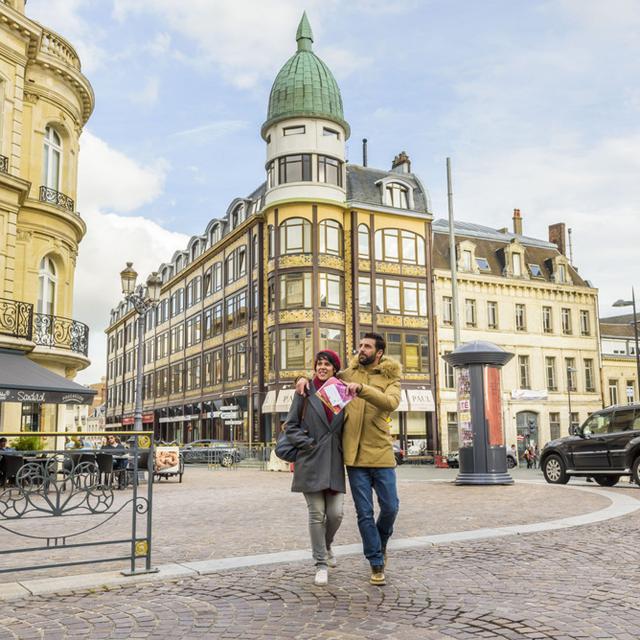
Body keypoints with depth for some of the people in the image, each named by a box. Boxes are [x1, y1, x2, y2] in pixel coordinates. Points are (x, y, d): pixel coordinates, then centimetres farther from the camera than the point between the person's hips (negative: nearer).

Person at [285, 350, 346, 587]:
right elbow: (290, 426, 2)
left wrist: (345, 451, 6)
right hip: (311, 461, -2)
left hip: (334, 462, 3)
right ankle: (321, 564, 11)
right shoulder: (305, 392, 2)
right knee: (317, 514, -2)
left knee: (335, 513, -1)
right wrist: (307, 444, -8)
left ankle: (326, 545, 30)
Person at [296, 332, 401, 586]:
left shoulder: (391, 377, 1)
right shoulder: (348, 374, 8)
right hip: (355, 454, 1)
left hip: (381, 453, -1)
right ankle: (377, 564, 17)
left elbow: (391, 402, -19)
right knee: (364, 513, 3)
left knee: (390, 506, 5)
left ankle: (381, 542, 36)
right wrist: (305, 379, -1)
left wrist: (362, 389, -31)